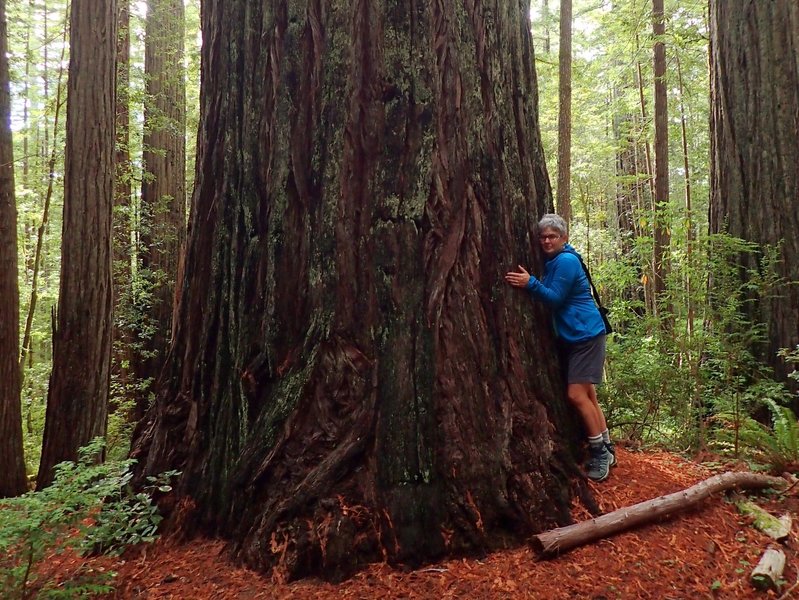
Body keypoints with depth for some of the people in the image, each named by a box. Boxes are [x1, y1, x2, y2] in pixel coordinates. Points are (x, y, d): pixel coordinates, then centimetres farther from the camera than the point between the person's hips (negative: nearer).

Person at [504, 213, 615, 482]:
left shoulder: (566, 261, -15)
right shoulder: (552, 262, 14)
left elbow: (555, 299, -18)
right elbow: (553, 296, 14)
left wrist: (531, 283, -27)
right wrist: (531, 282, 3)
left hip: (585, 335, -10)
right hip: (573, 337, 10)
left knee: (577, 395, -12)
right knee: (587, 395, 12)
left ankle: (600, 453, 0)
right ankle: (606, 450, 22)